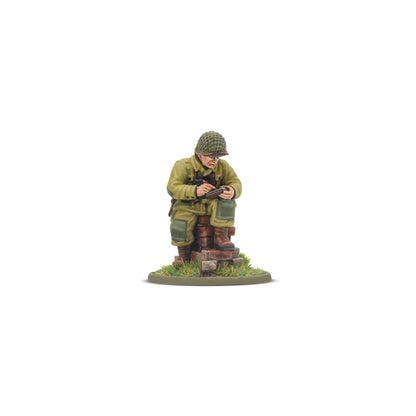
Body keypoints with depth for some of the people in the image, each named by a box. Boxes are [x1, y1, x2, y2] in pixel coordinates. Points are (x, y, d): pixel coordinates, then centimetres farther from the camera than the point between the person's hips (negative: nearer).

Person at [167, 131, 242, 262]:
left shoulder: (222, 166, -1)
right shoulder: (183, 166, -11)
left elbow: (236, 183, -4)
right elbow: (173, 188, -20)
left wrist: (233, 191, -33)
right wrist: (195, 191, -39)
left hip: (212, 204, 2)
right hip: (188, 205, -2)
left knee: (227, 199, -28)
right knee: (179, 227, -30)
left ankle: (220, 238, -21)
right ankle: (184, 256, -2)